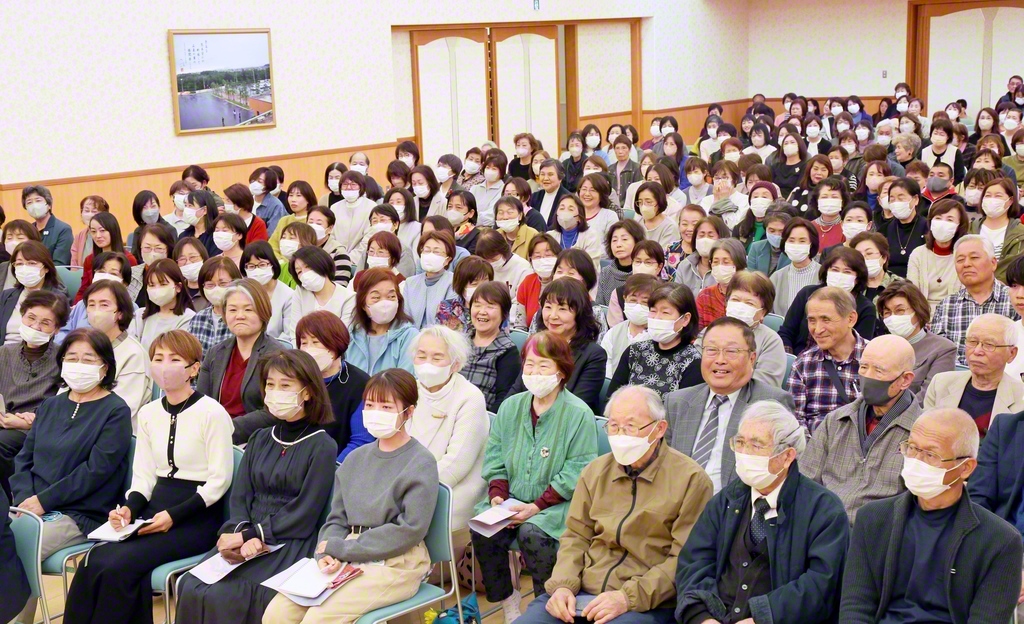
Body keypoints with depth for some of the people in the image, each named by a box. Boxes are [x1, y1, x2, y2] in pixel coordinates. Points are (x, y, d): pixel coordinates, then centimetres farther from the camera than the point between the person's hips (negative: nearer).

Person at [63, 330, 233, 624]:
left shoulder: (212, 413, -9)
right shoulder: (148, 413, 11)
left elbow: (219, 481, -9)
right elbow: (143, 477, 12)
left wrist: (174, 515, -16)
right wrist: (129, 509, -8)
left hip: (197, 517, -5)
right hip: (155, 509, 5)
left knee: (118, 566, -25)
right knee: (96, 560, -22)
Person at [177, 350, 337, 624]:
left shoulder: (322, 446, -1)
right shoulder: (259, 440, 17)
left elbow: (303, 514, -7)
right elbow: (239, 497, 9)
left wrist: (252, 535, -14)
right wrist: (242, 532, -11)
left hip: (290, 543, -5)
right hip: (247, 540, 5)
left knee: (227, 596, -26)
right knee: (192, 588, -20)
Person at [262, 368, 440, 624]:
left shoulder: (421, 463, -6)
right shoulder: (355, 458, 13)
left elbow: (410, 530, -15)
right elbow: (337, 518, 14)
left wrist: (339, 547, -13)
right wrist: (326, 553, -10)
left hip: (395, 564, -6)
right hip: (347, 558, 6)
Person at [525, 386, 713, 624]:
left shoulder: (690, 479, -4)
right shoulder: (595, 471, 12)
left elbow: (685, 558, -9)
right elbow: (576, 536, 13)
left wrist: (628, 597, -18)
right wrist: (563, 585, -5)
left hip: (646, 602, -4)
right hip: (579, 591, 5)